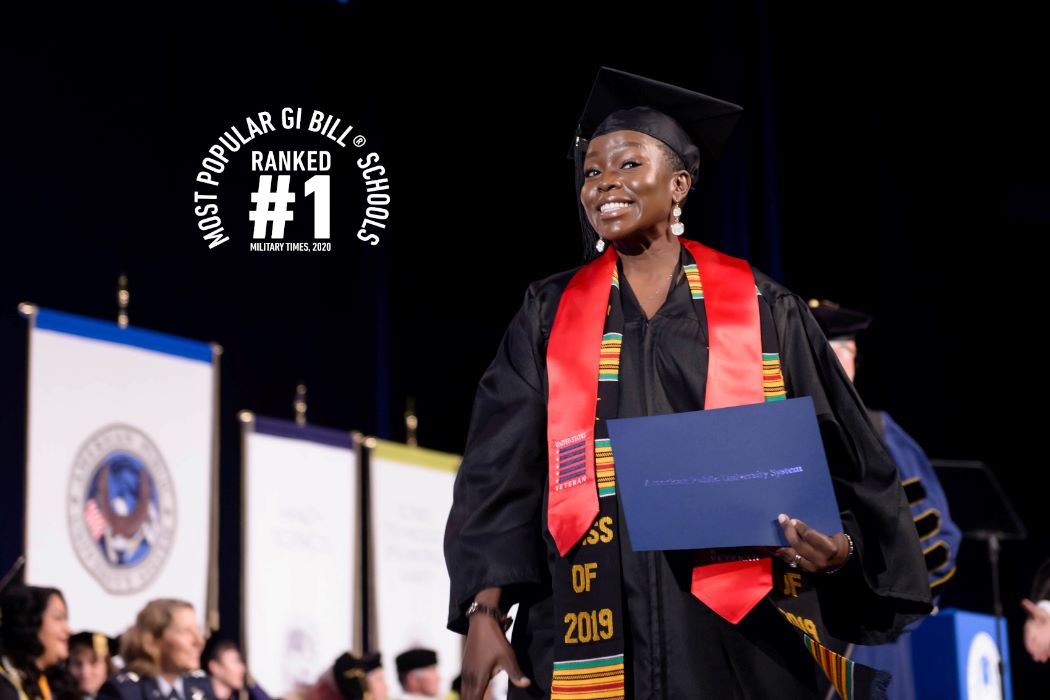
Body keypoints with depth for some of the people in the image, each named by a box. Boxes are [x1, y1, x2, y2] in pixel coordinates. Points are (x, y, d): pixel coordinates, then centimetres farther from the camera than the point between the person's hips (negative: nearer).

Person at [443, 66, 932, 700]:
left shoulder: (763, 311, 6)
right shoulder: (551, 315, 9)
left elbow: (842, 459, 5)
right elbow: (501, 475, 4)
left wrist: (840, 546, -15)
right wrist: (484, 609, -8)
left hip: (743, 634, 0)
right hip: (594, 632, 1)